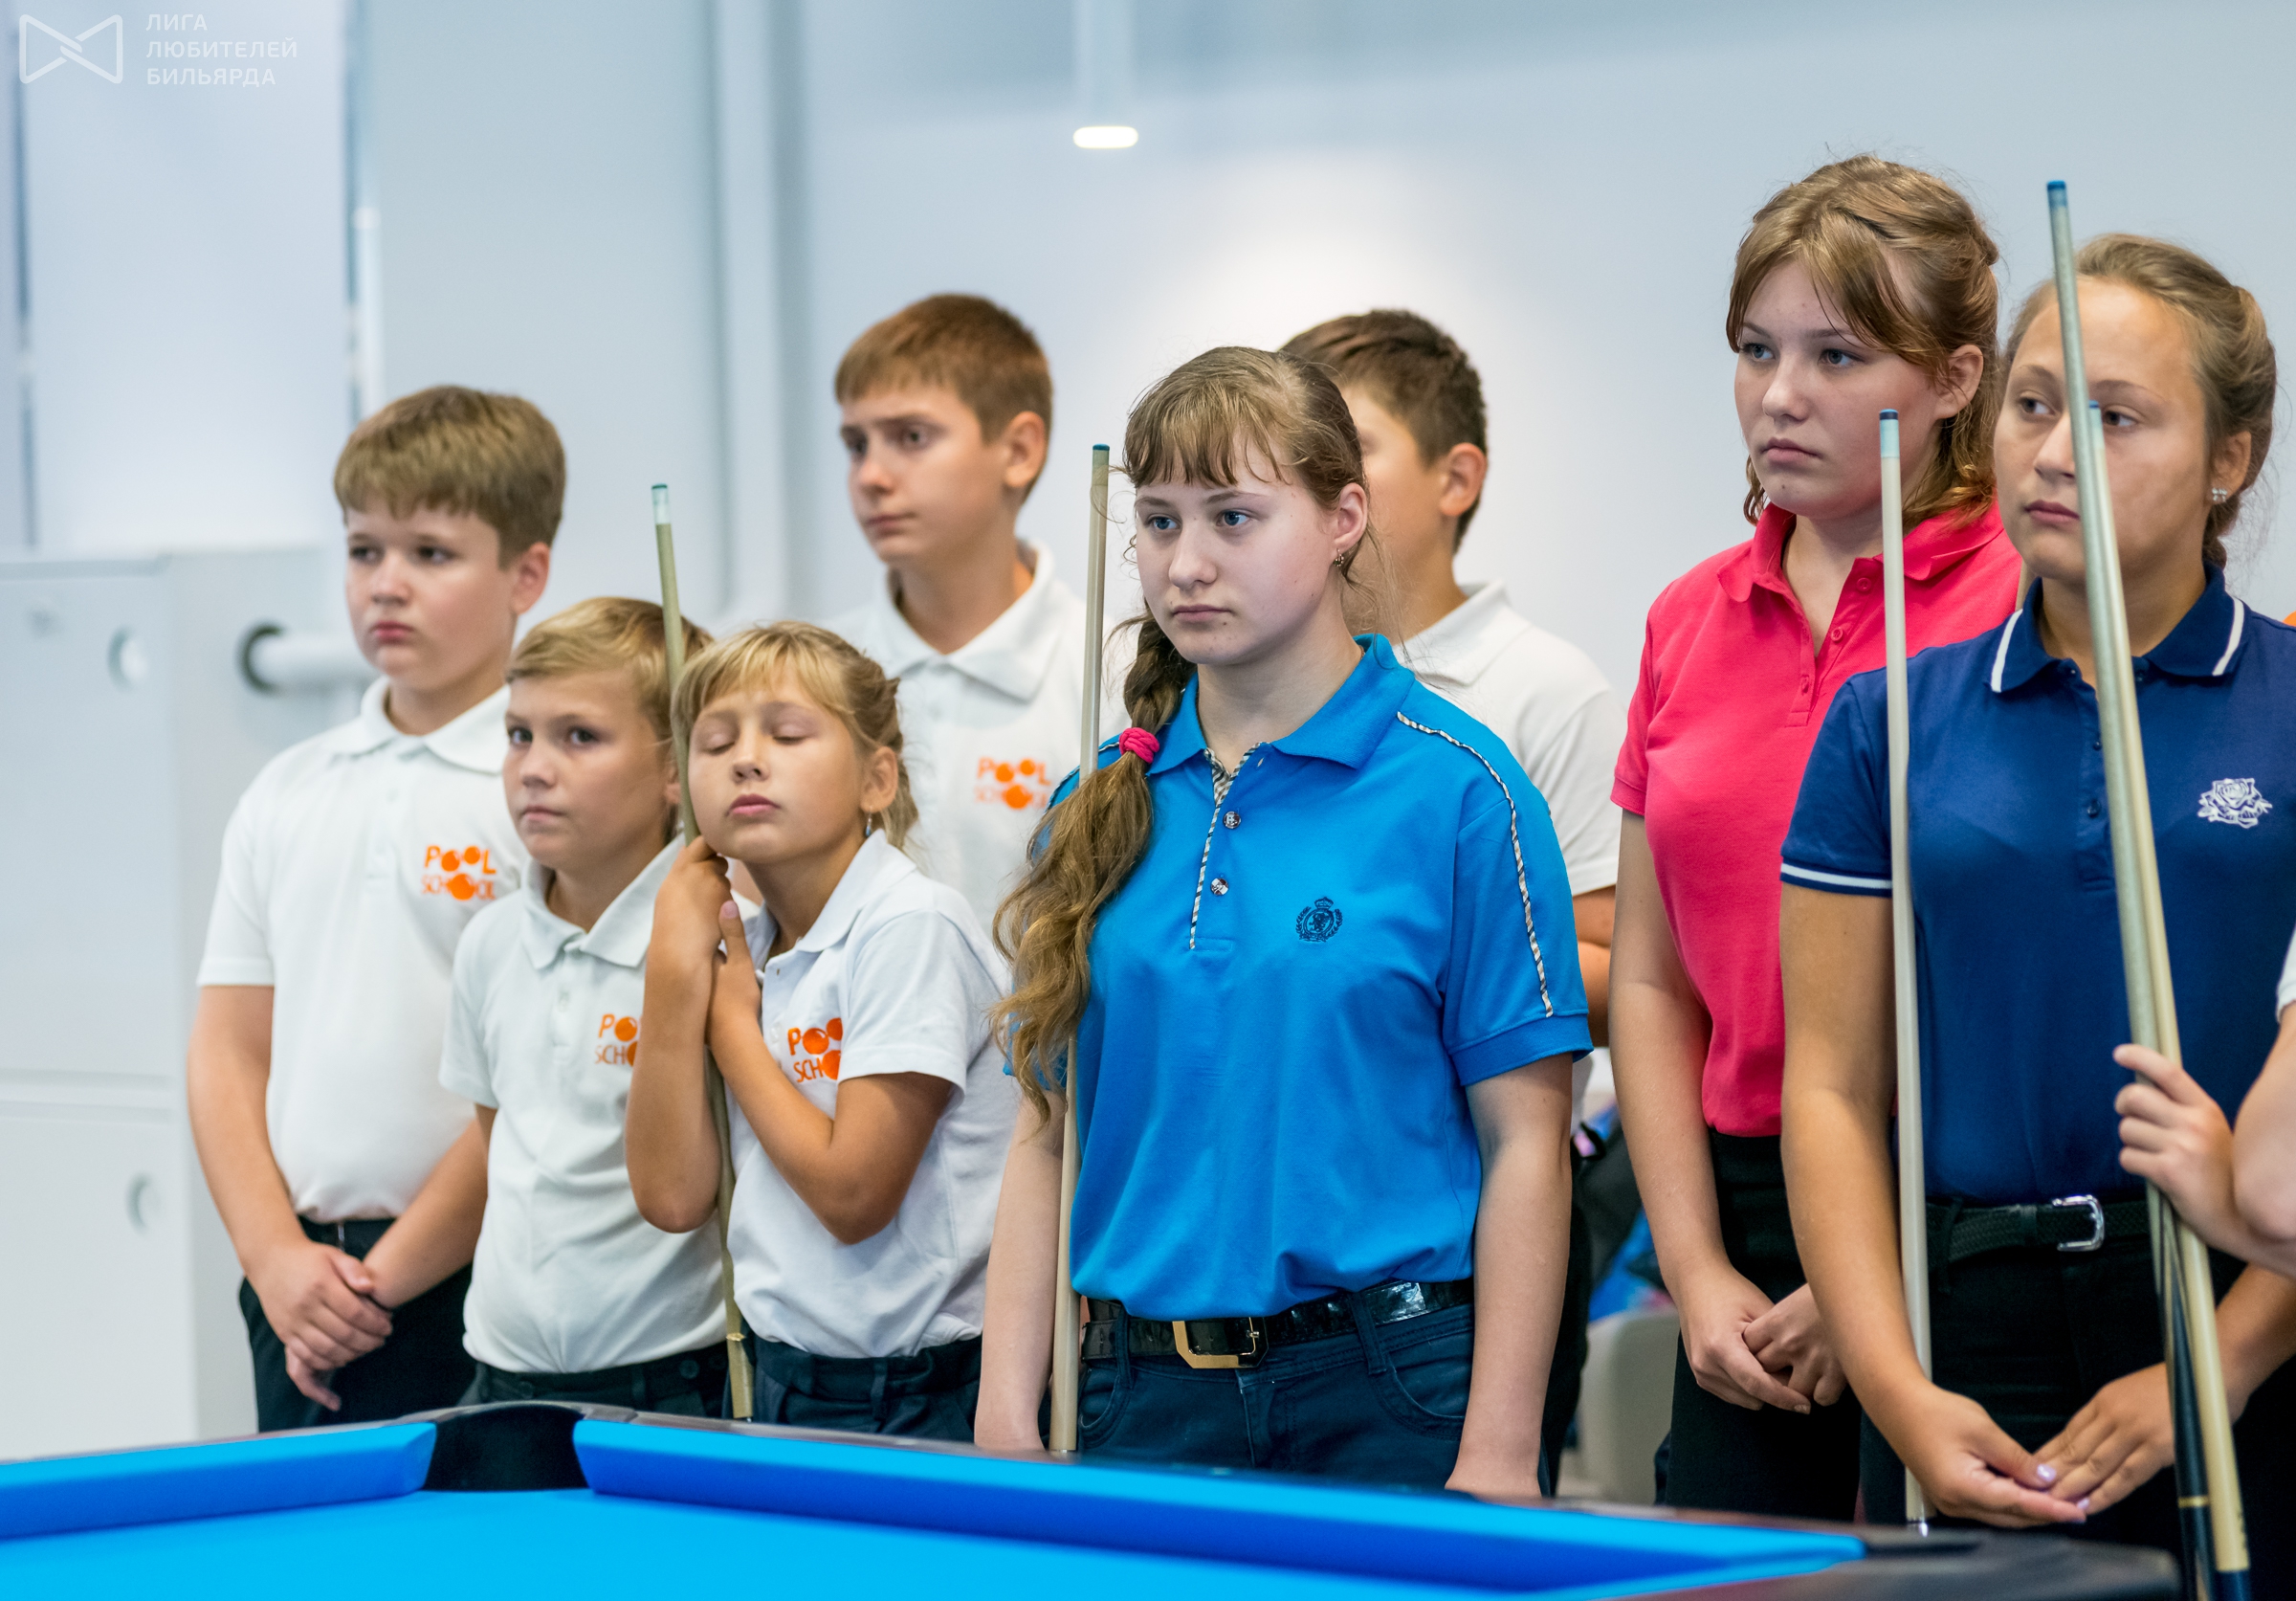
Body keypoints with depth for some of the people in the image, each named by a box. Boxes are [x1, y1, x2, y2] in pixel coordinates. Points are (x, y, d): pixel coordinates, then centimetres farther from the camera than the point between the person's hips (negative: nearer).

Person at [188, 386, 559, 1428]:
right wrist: (277, 1257, -4)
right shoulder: (287, 796, 12)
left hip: (473, 1289, -5)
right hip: (295, 1294, 5)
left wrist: (389, 1274, -11)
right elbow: (229, 1049, 11)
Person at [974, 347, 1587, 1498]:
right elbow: (1047, 1133, 9)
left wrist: (1497, 1459, -12)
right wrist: (1005, 1424, 1)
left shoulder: (1456, 790, -7)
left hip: (1388, 1400, -4)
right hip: (1145, 1400, 4)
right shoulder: (1103, 806, 7)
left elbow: (1523, 1141, -8)